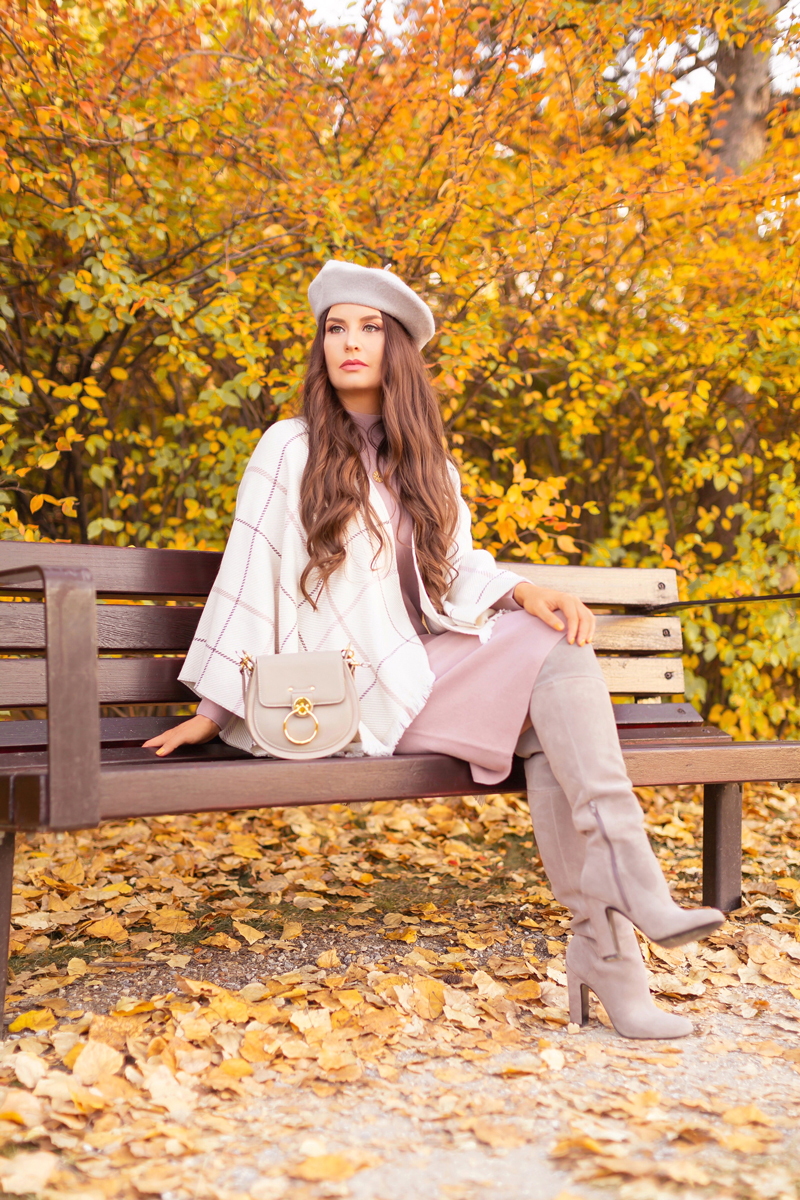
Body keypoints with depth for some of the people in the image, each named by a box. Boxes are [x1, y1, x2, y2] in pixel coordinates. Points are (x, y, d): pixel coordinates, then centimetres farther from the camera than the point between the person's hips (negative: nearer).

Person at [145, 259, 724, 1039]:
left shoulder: (428, 466, 17)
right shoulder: (290, 449, -1)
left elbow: (456, 569, 14)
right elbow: (248, 574, -3)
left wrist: (524, 594, -7)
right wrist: (214, 709, -3)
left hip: (428, 666, 6)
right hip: (354, 694, -6)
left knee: (550, 732, -24)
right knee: (553, 662, -23)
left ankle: (602, 948, -22)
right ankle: (636, 893, -26)